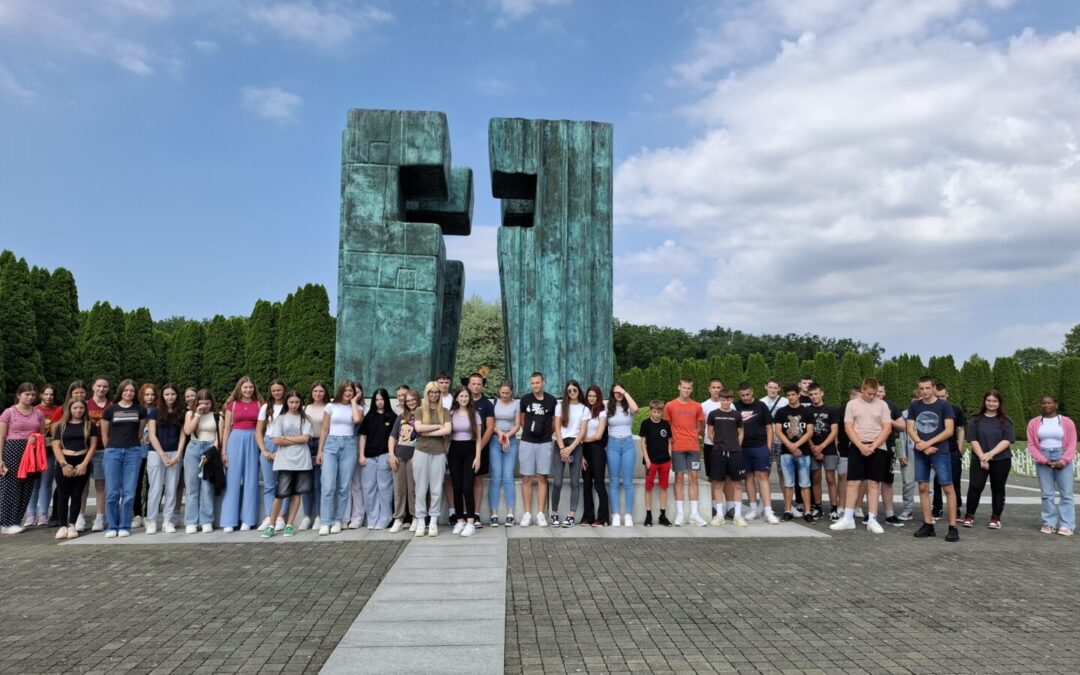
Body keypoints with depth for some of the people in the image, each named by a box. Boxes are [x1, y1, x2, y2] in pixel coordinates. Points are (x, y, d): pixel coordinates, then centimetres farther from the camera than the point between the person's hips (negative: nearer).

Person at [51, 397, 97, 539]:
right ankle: (62, 526, 5)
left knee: (77, 495, 3)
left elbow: (93, 445, 2)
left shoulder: (89, 425, 7)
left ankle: (72, 525, 9)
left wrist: (84, 464, -8)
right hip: (64, 463, 0)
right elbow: (56, 446, 2)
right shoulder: (61, 425, 8)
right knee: (63, 495, 0)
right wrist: (64, 464, -10)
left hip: (82, 463, 0)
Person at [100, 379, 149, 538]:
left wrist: (133, 446, 13)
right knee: (112, 492, -1)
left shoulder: (140, 410, 6)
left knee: (129, 492, -1)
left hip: (133, 452, 0)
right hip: (113, 452, 0)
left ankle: (125, 526, 7)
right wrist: (111, 449, 12)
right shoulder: (110, 410, 4)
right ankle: (112, 527, 10)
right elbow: (104, 434, 10)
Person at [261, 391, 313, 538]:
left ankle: (289, 525, 10)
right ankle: (271, 525, 6)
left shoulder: (304, 418, 7)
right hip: (285, 461, -2)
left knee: (297, 493, 3)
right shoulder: (280, 418, 4)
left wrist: (286, 438, -5)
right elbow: (276, 440, -5)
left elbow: (305, 438, -5)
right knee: (280, 494, -4)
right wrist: (297, 440, -4)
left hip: (302, 460, 2)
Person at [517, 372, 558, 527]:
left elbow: (554, 421, 10)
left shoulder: (551, 400, 0)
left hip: (545, 443, -1)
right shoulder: (525, 399, 3)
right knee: (526, 478, 1)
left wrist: (547, 433, 10)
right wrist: (527, 431, 11)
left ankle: (540, 514, 6)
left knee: (542, 478, 2)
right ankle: (527, 513, 6)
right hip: (527, 443, 1)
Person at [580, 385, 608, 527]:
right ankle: (588, 516, 11)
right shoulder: (584, 410, 10)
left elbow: (598, 435, -5)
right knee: (587, 484, 5)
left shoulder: (602, 412, 0)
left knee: (599, 483, -4)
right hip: (584, 450, 4)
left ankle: (602, 517, 0)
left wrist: (583, 440, 3)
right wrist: (581, 453, -1)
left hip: (597, 449, -4)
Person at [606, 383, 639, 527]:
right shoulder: (608, 409, 7)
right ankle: (615, 515, 4)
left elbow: (635, 409, -23)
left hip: (628, 444, -1)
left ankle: (628, 515, 4)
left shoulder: (628, 408, 2)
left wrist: (625, 392, -15)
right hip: (613, 444, 1)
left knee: (628, 481, 0)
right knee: (613, 482, 2)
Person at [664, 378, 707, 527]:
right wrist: (670, 439, -1)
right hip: (677, 448, -2)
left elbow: (701, 426, 15)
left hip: (694, 447, 2)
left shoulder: (697, 406, 7)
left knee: (693, 477, 3)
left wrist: (697, 435, 3)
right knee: (679, 477, 0)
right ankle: (680, 513, 5)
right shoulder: (670, 406, 2)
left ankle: (694, 513, 8)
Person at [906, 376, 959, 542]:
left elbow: (949, 431, -8)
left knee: (947, 487, -6)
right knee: (923, 488, 4)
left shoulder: (944, 405, -3)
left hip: (940, 452, -4)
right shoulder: (914, 406, 7)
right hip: (920, 453, 4)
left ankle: (953, 527, -3)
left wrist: (928, 443, -13)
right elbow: (910, 429, 5)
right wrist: (921, 445, -11)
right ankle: (928, 525, 10)